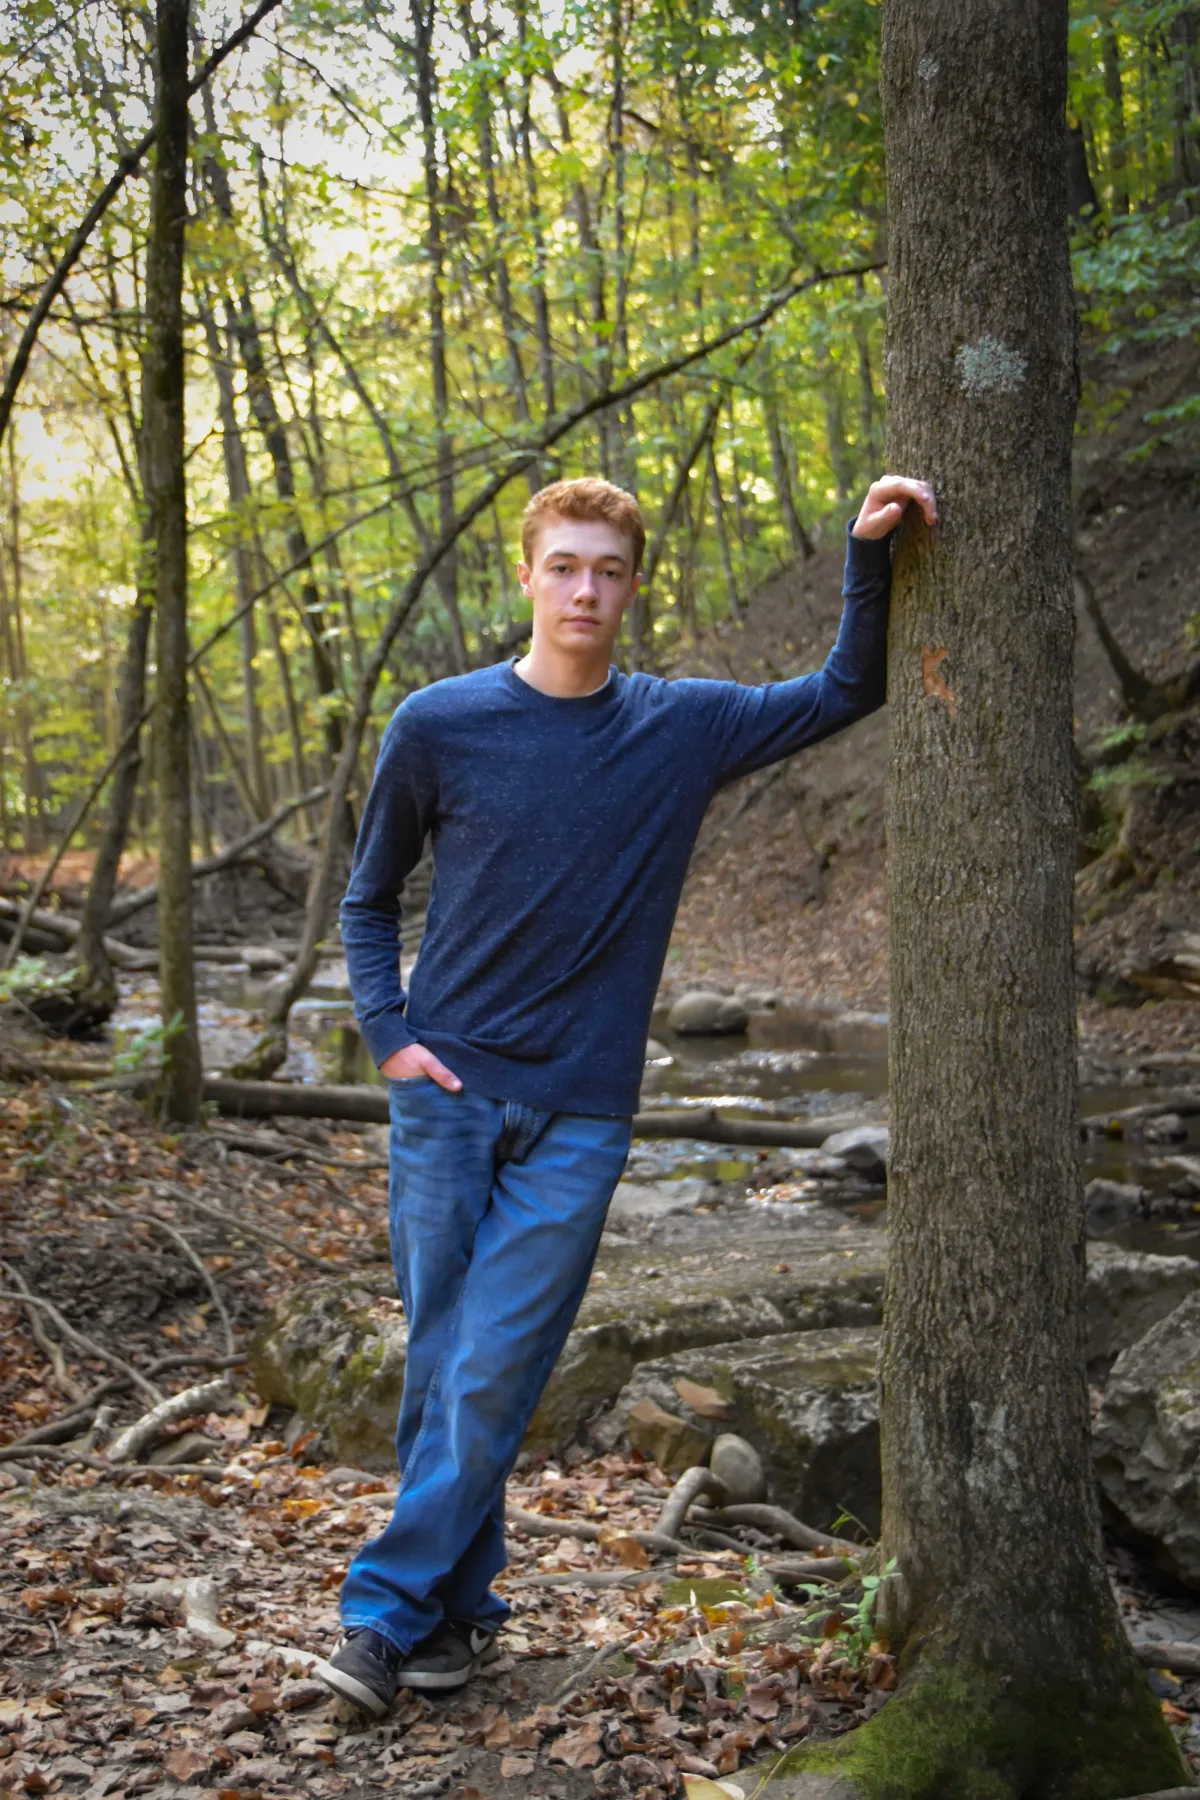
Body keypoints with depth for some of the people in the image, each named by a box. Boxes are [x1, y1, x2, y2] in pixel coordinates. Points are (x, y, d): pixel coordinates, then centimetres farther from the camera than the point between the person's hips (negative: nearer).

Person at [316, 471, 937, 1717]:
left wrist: (867, 554, 0)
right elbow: (368, 898, 12)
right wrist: (387, 1036, -1)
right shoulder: (440, 725, 0)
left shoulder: (685, 728, 3)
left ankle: (386, 1612, 5)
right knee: (439, 1363, 5)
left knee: (492, 1374, -6)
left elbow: (845, 691, 14)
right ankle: (460, 1610, 19)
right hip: (447, 1093, 0)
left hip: (579, 1114, 0)